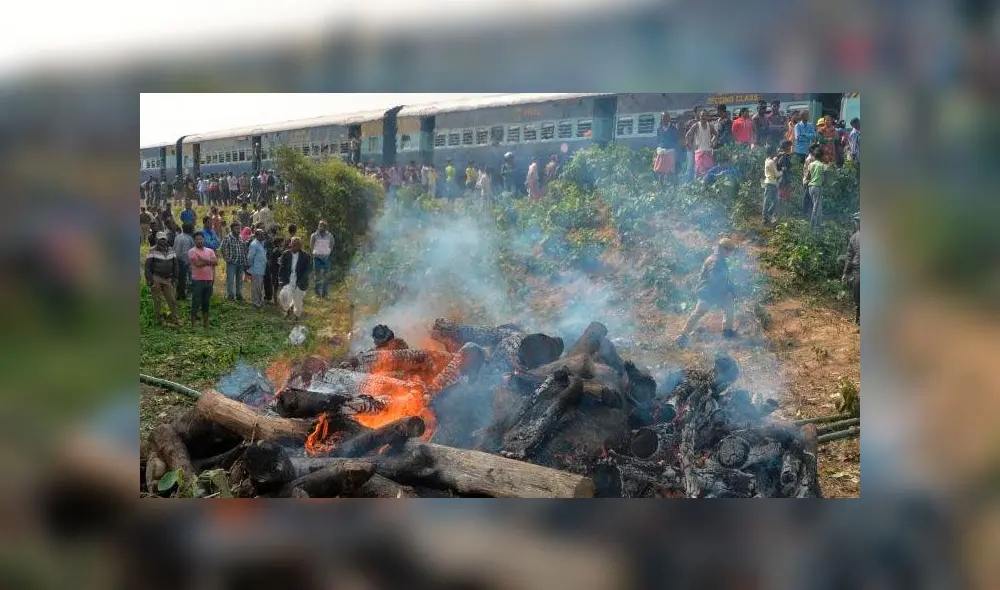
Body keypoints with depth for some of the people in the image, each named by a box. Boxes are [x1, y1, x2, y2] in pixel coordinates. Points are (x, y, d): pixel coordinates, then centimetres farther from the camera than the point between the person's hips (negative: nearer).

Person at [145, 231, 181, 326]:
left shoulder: (171, 251, 10)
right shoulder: (152, 251, -4)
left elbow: (175, 265, 15)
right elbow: (148, 266, -7)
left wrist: (174, 277, 8)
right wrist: (149, 279, -13)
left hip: (167, 279, 4)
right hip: (156, 279, -4)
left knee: (172, 300, 2)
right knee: (157, 301, 1)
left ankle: (174, 319, 8)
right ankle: (159, 320, 8)